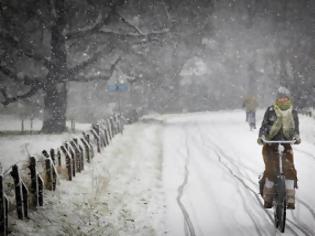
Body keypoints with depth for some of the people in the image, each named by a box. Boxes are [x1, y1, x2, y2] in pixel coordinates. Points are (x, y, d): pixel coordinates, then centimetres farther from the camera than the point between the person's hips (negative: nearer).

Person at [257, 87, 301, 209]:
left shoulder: (293, 112, 6)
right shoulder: (270, 111, 0)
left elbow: (295, 128, 3)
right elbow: (264, 125, -3)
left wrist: (296, 136, -19)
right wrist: (261, 136, -21)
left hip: (286, 145, 2)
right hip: (270, 145, -2)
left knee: (290, 169, -14)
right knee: (270, 170, -15)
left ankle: (290, 200, -10)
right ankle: (267, 199, -3)